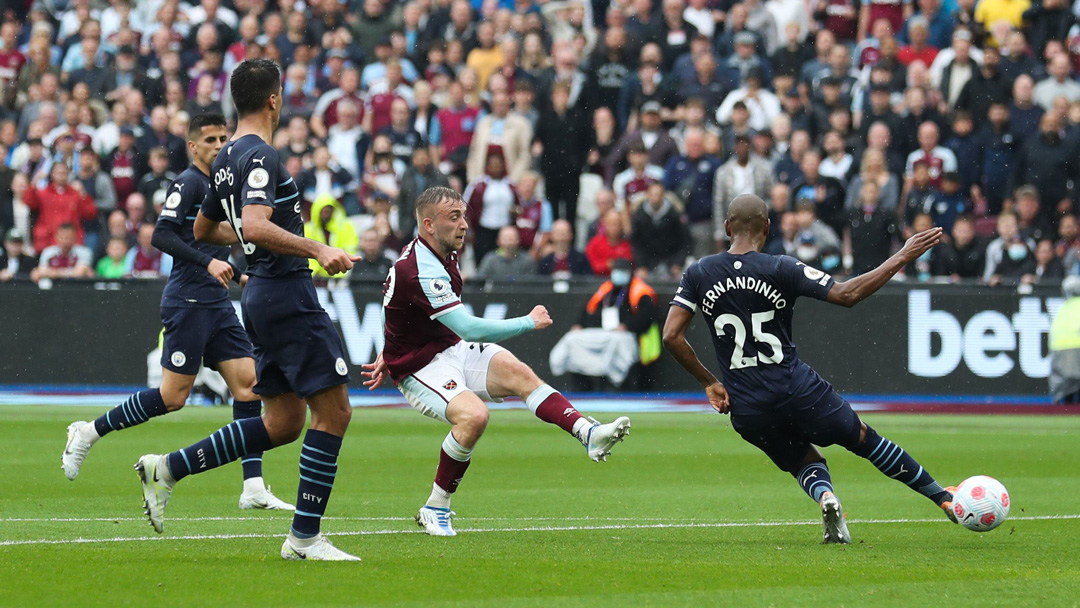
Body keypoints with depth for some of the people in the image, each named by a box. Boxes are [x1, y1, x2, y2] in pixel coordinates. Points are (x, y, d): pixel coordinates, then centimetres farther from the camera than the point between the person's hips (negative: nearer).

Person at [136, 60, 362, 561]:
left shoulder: (227, 159, 15)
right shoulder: (260, 157, -15)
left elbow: (203, 229, 28)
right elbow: (255, 226, -30)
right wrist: (316, 250, -33)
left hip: (260, 296, 10)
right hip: (286, 292, -10)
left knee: (283, 422, 13)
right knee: (333, 411, -5)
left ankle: (168, 468, 11)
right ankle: (304, 537, -5)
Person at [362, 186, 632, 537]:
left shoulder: (441, 255, 6)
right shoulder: (420, 271, -27)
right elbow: (469, 328, -30)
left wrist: (392, 353, 23)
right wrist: (529, 323, -20)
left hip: (452, 350, 9)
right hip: (421, 370, -9)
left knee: (517, 372, -18)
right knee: (474, 415, -32)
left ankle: (588, 433, -31)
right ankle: (435, 509, -16)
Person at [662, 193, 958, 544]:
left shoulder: (699, 274, 2)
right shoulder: (780, 269, -8)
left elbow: (672, 336, -3)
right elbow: (847, 295, -11)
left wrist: (709, 383, 9)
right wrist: (901, 258, -3)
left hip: (746, 411, 2)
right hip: (797, 390, -2)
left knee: (806, 463, 23)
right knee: (864, 438, 19)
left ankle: (824, 496, -12)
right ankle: (944, 499, 26)